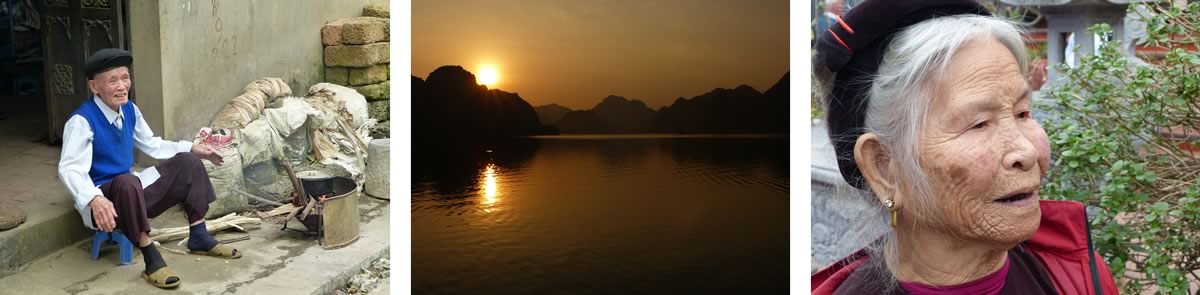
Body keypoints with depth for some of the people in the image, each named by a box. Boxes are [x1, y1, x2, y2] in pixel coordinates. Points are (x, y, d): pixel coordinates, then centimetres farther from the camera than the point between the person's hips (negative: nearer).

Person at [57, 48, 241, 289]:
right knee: (127, 182, -40)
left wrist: (193, 149, 7)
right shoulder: (82, 121, -22)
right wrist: (95, 199, -49)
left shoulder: (129, 110, 1)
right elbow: (70, 169, -31)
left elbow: (152, 146, 15)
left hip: (131, 191, 8)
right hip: (104, 200, -8)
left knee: (187, 162, 1)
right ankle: (151, 259, -30)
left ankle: (199, 237, 3)